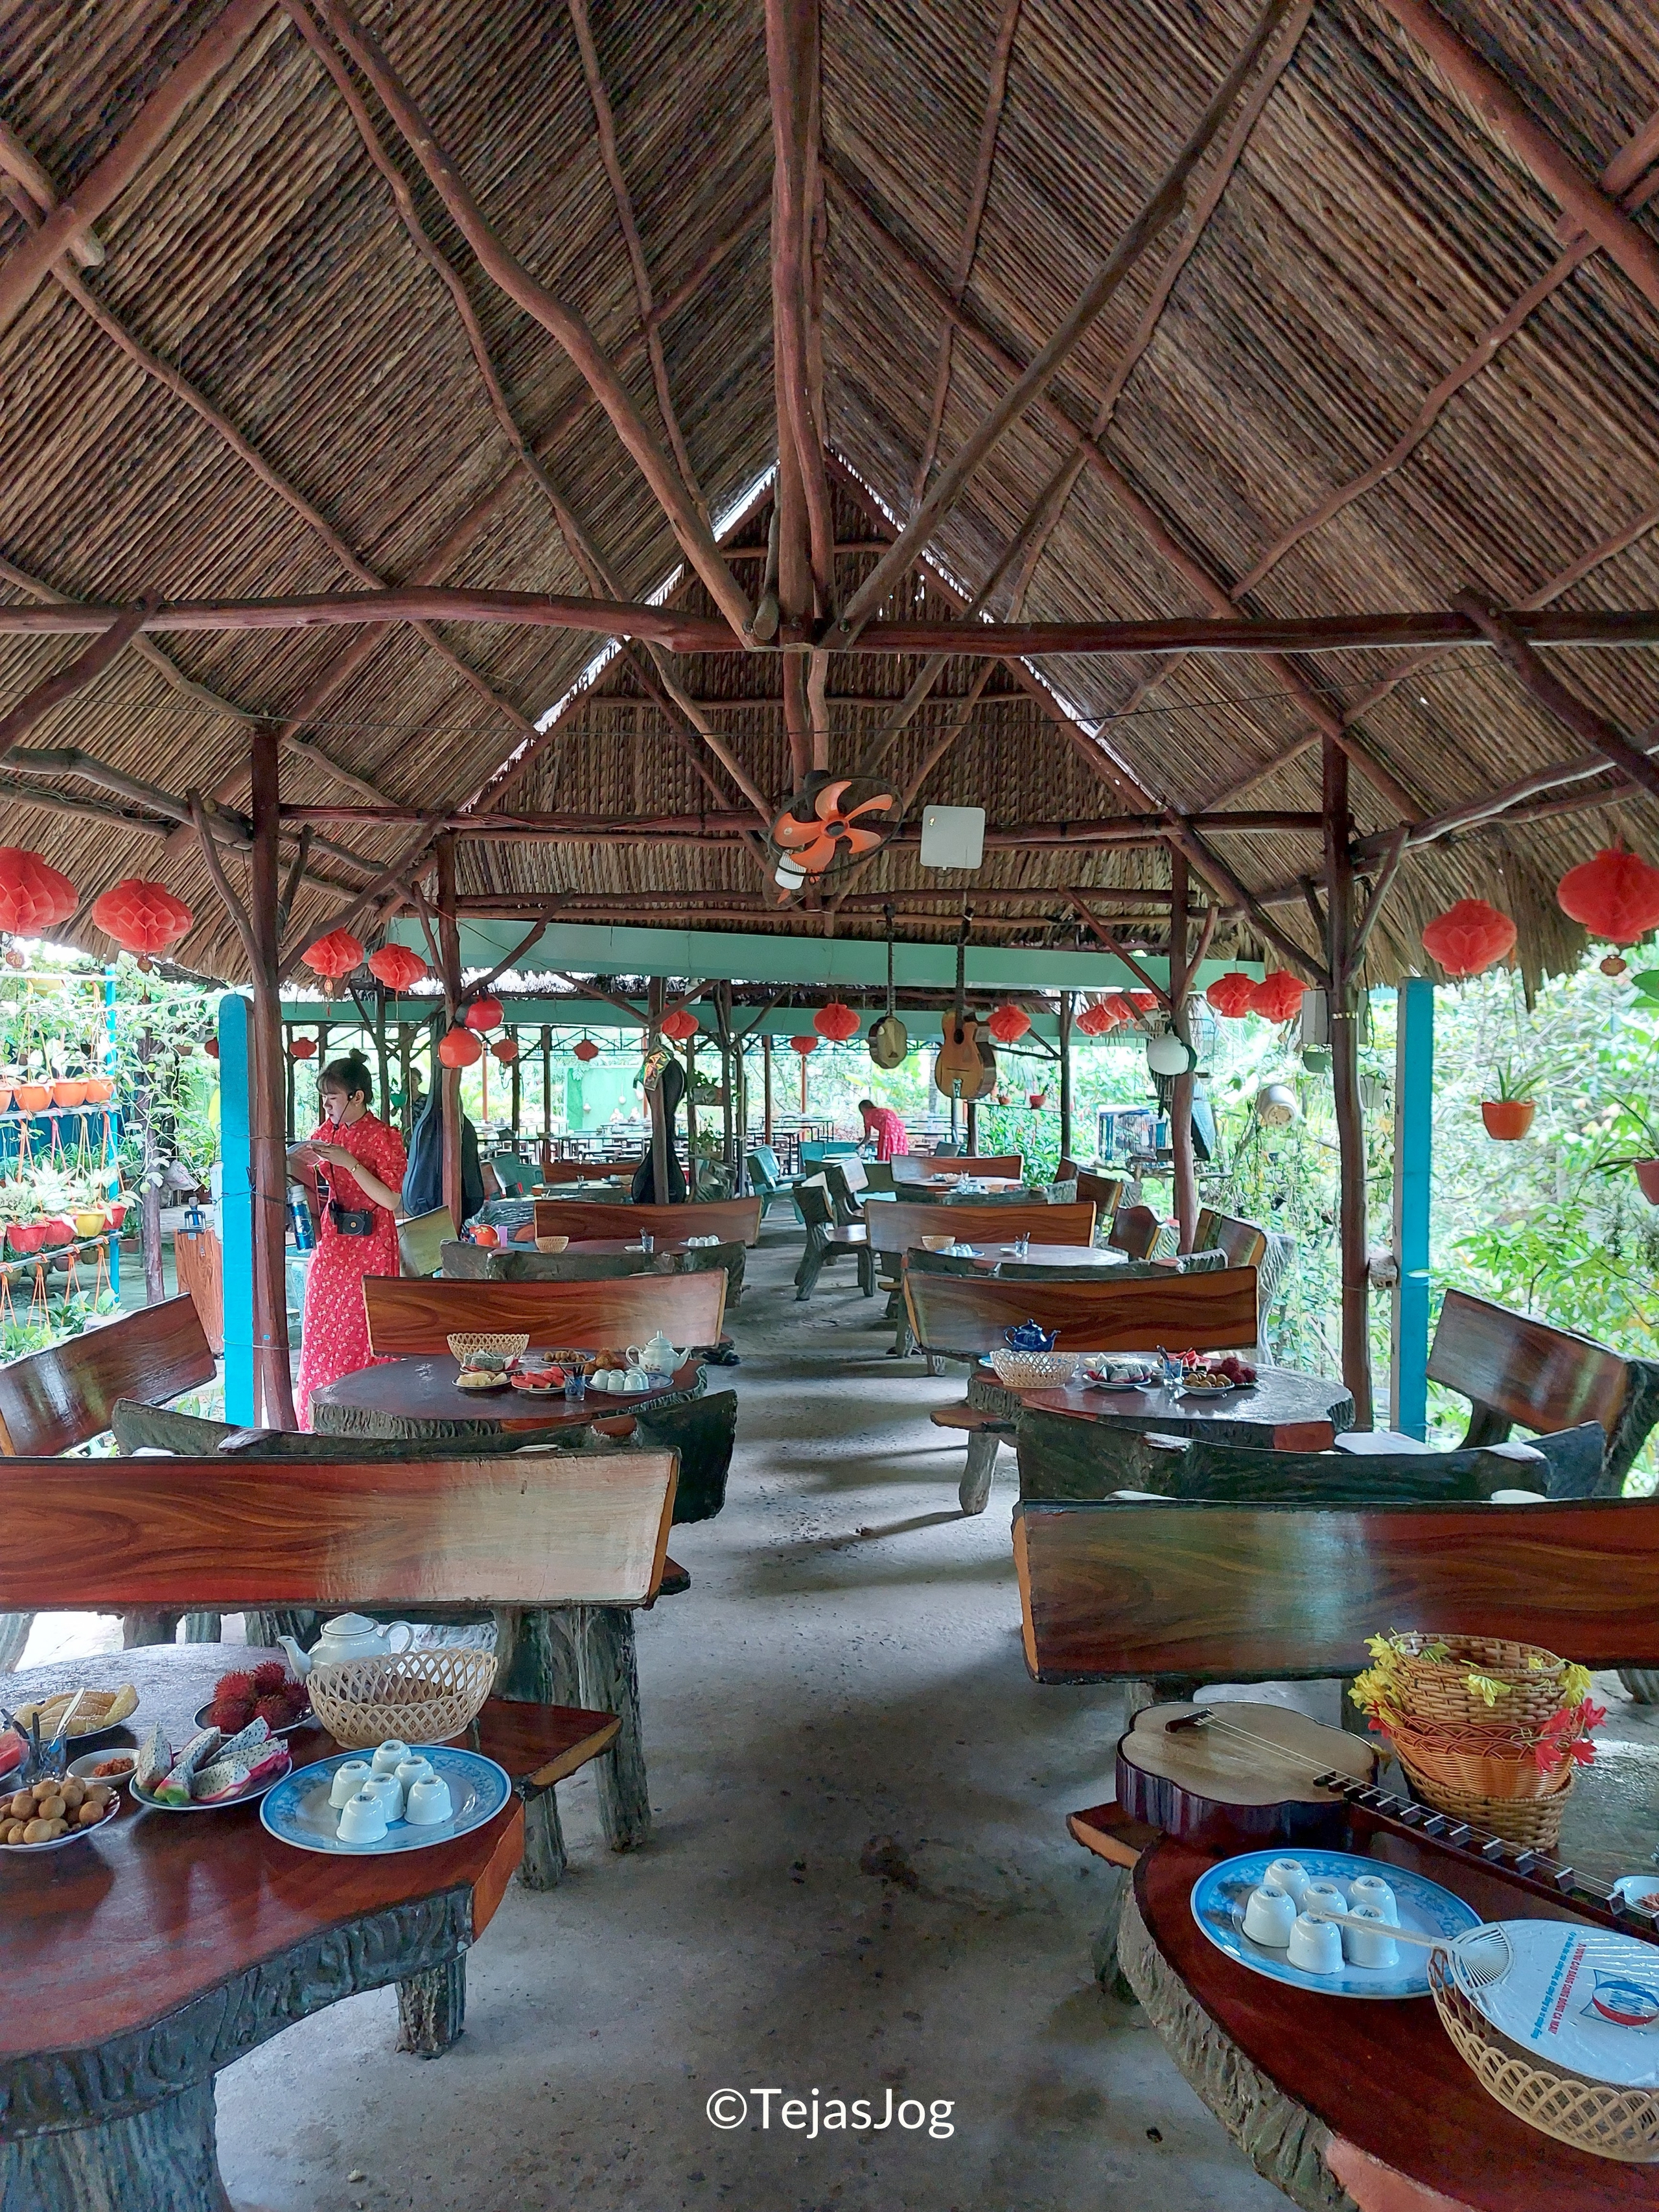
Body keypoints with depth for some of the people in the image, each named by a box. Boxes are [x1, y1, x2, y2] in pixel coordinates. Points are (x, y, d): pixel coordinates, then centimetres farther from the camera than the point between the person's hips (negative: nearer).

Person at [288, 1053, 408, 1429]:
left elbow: (392, 1200, -19)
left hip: (369, 1245, -7)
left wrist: (350, 1162, -24)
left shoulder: (384, 1137, -13)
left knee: (362, 1330, 0)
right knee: (322, 1325, 11)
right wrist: (291, 1159, 0)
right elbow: (312, 1179, 22)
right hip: (332, 1240, 7)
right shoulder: (327, 1131, 7)